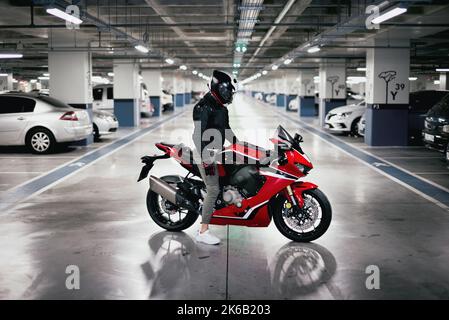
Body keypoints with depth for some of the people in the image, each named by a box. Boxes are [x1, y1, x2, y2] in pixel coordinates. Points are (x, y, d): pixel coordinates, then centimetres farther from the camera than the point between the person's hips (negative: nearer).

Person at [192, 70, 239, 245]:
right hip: (206, 154, -9)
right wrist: (206, 160, -26)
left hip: (217, 153, 9)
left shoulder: (222, 108, 14)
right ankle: (203, 232, -6)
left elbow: (226, 130, 26)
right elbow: (197, 134, -21)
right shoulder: (203, 107, -15)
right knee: (213, 190, -12)